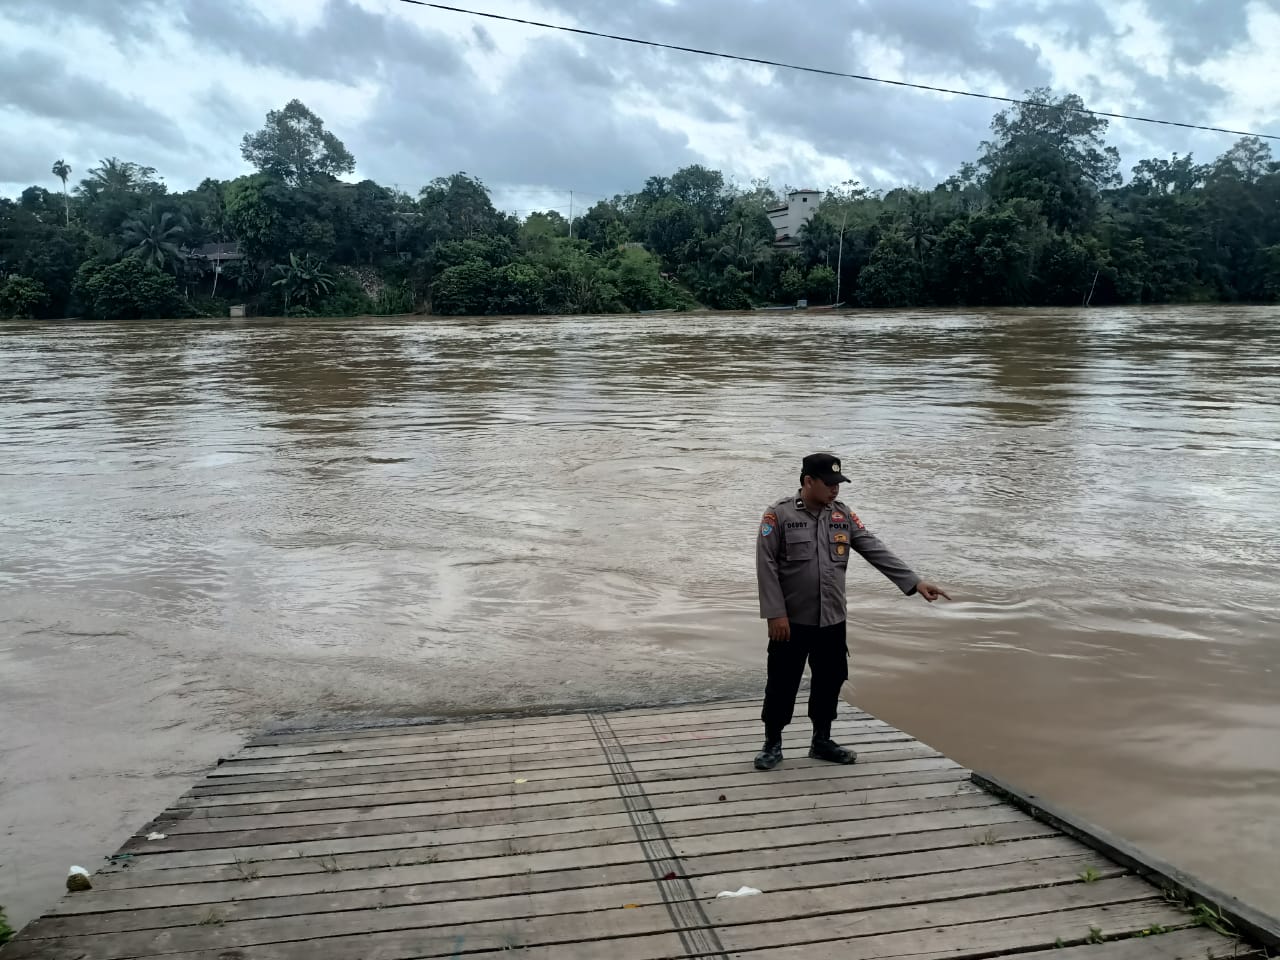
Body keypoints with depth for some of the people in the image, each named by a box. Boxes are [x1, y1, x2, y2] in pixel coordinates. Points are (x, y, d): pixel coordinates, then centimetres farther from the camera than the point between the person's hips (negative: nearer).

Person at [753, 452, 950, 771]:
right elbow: (766, 566, -12)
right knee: (782, 684, 4)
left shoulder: (843, 514, 5)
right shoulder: (779, 514, -10)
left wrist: (914, 582, -5)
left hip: (832, 620, 5)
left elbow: (876, 550, 2)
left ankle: (822, 742, 30)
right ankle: (772, 744, 20)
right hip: (792, 621, -5)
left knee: (830, 682, 13)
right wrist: (776, 613, -16)